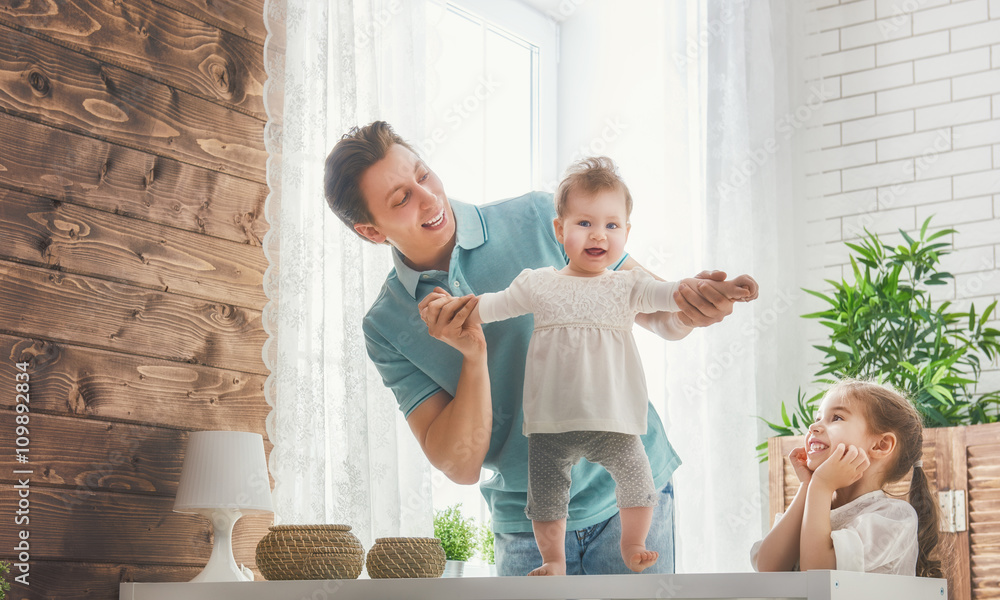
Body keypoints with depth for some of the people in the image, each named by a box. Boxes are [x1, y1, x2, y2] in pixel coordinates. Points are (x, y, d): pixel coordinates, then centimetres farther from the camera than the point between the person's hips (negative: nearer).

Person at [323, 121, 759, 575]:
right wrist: (472, 356, -22)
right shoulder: (386, 327, -3)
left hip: (630, 491, -1)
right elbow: (460, 466, -8)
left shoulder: (540, 219, -6)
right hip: (526, 523, 1)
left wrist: (687, 305, -25)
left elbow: (655, 312, 0)